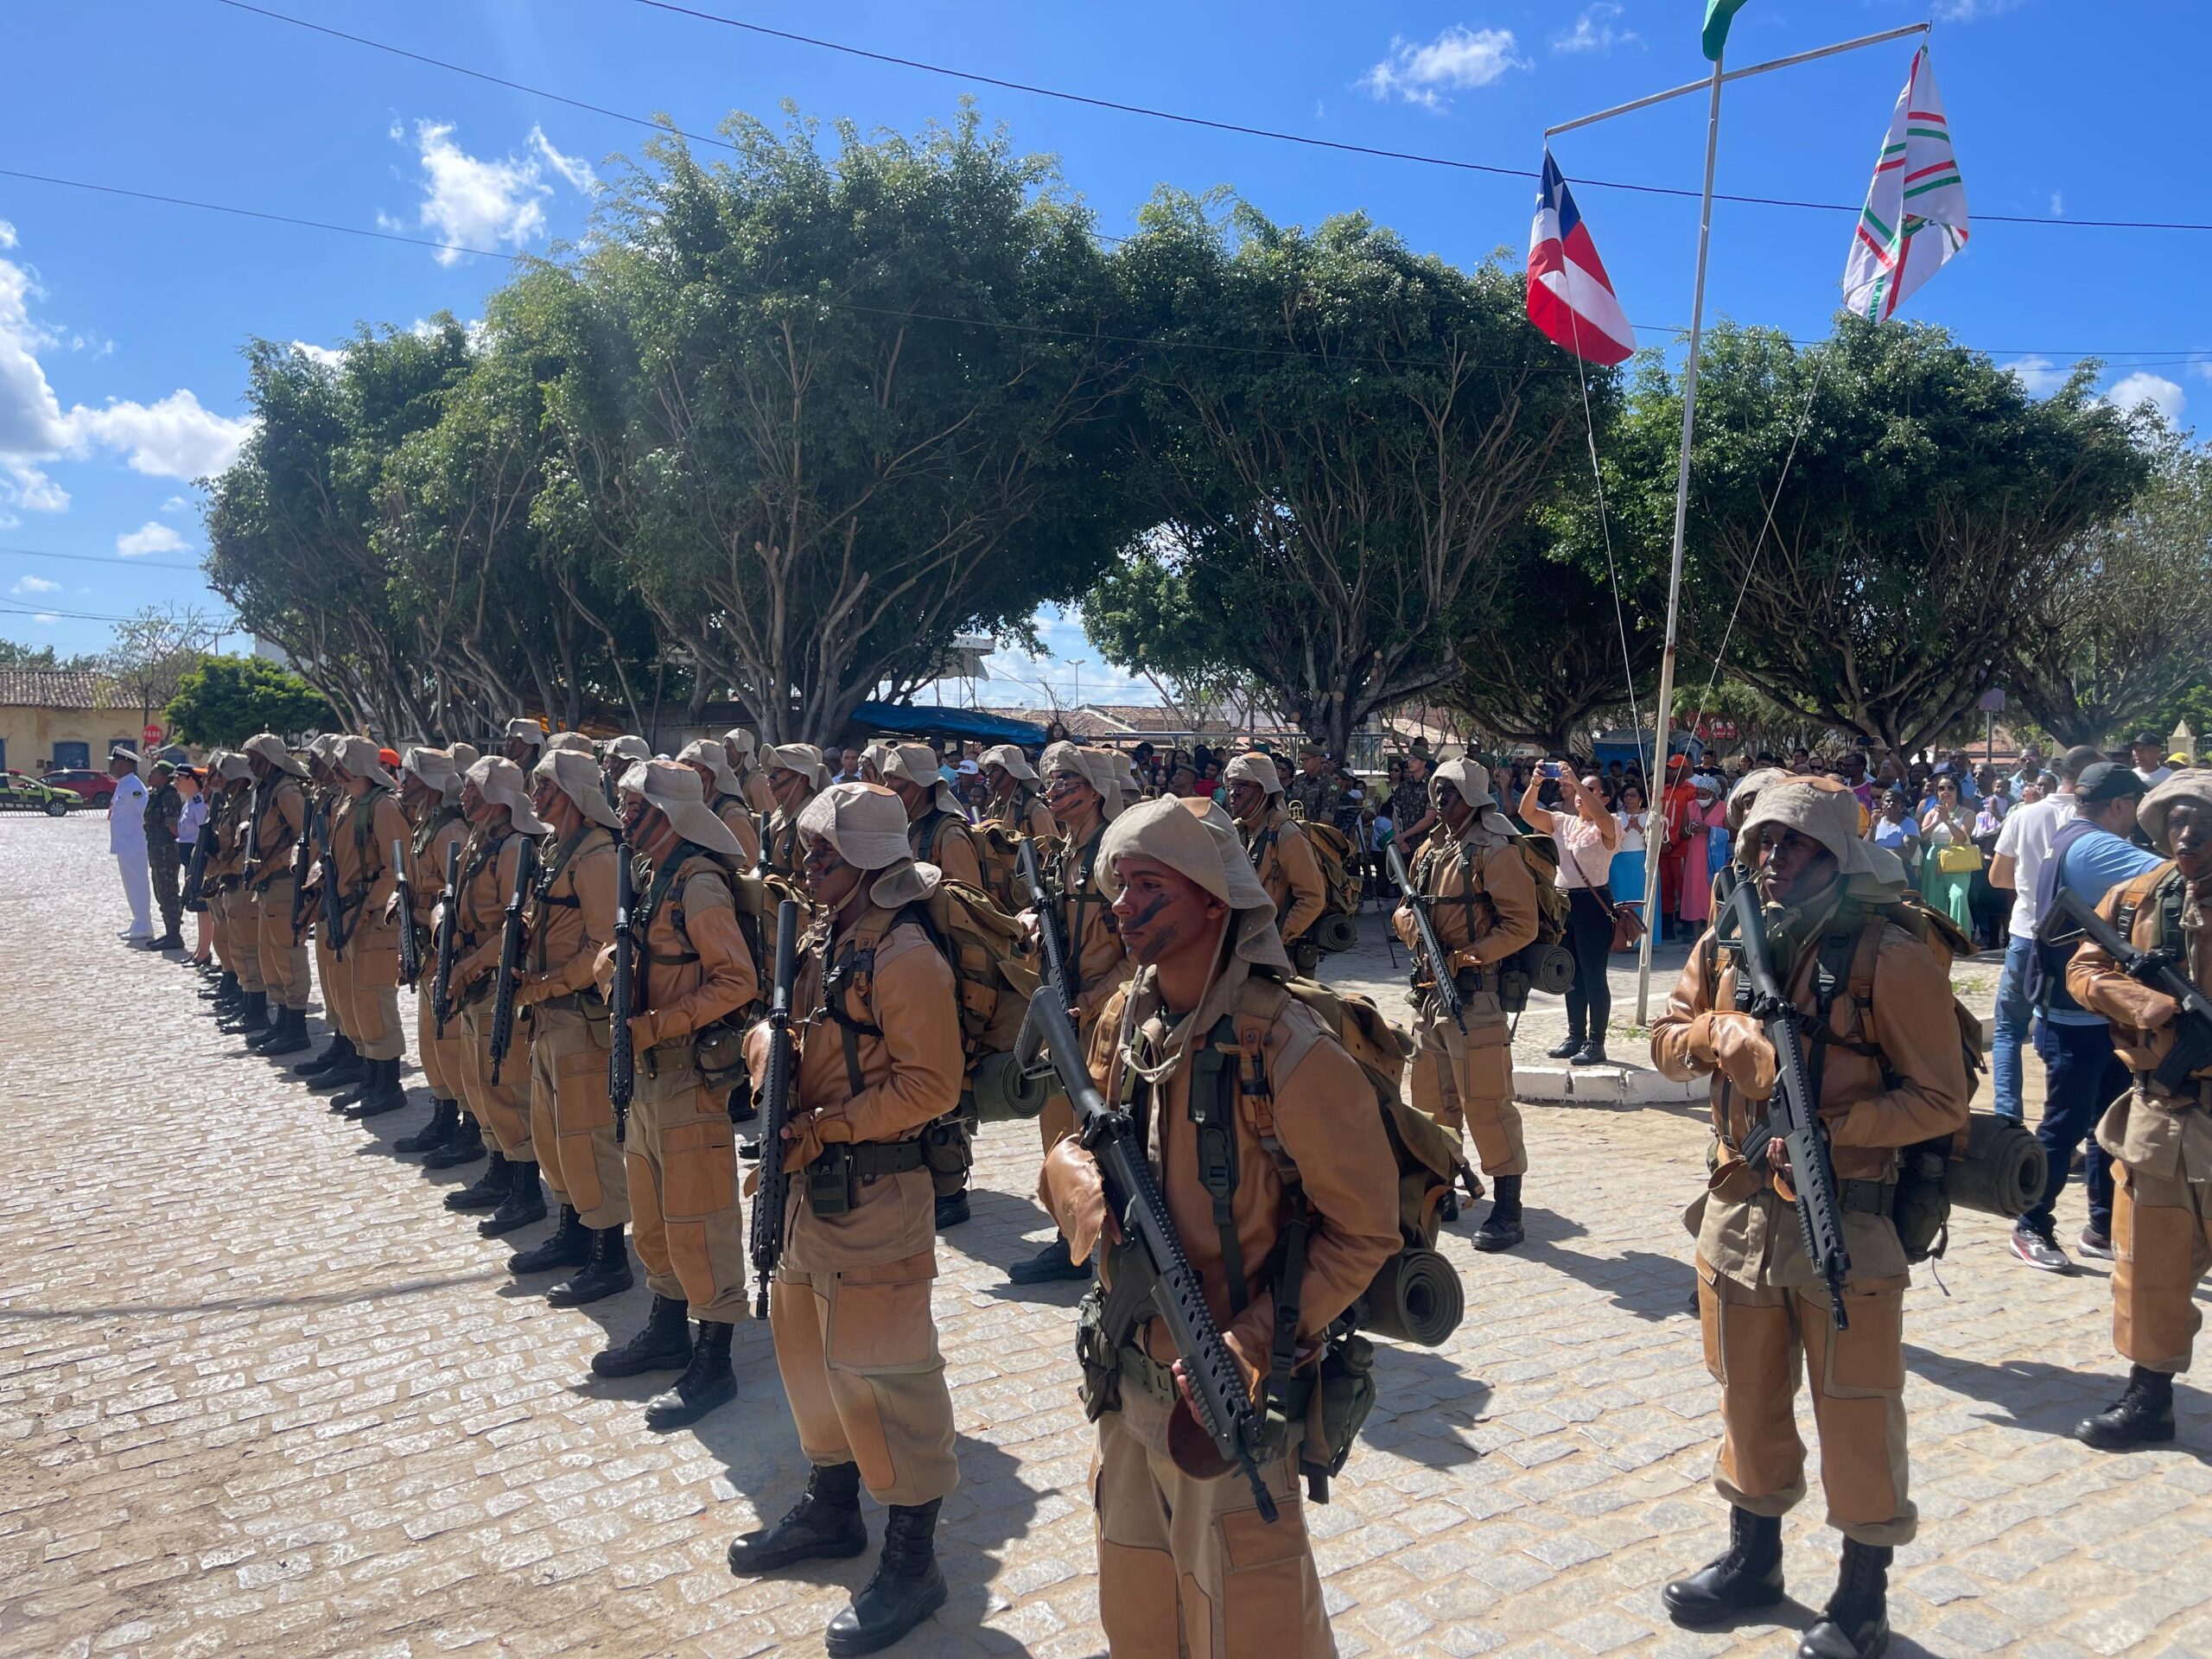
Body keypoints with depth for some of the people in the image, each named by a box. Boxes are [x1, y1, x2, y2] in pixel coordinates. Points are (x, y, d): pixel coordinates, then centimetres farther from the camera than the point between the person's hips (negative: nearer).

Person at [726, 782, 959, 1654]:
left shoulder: (905, 957, -20)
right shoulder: (825, 939, 9)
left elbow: (929, 1086, -22)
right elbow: (780, 1026, 16)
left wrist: (824, 1126, -20)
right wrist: (770, 1050, -7)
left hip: (876, 1190, -10)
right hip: (812, 1181, 10)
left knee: (881, 1367, -1)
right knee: (807, 1342, 21)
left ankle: (913, 1559, 16)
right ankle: (832, 1507, 42)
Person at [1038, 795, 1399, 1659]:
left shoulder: (1288, 1052, -23)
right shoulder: (1124, 1019, -2)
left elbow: (1363, 1231, -16)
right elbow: (1075, 1136, 9)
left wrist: (1256, 1342, -23)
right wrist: (1075, 1174, -14)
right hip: (1128, 1383, 6)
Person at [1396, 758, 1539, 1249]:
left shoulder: (1495, 852, -10)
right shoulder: (1429, 851, 14)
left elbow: (1521, 925, -14)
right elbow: (1403, 911, 19)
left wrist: (1464, 958, -20)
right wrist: (1413, 926, -5)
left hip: (1475, 992, -8)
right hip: (1428, 989, 8)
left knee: (1485, 1102, -6)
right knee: (1433, 1098, 16)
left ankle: (1508, 1211, 2)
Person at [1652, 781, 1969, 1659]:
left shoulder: (1890, 957, -13)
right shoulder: (1724, 945, 3)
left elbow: (1940, 1100, -11)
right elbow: (1666, 1038, 10)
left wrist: (1830, 1127, -23)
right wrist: (1714, 1033, -12)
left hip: (1849, 1221, -5)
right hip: (1737, 1212, 5)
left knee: (1856, 1414, 8)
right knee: (1748, 1396, 18)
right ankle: (1753, 1557, 38)